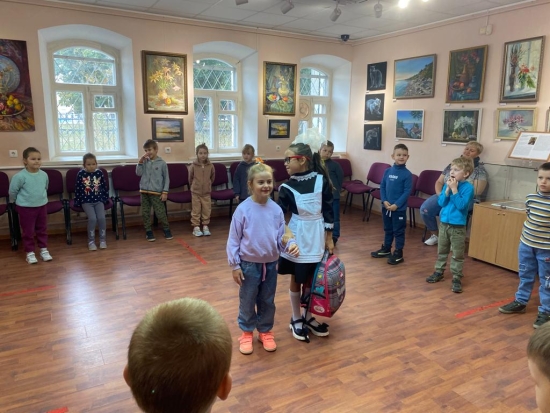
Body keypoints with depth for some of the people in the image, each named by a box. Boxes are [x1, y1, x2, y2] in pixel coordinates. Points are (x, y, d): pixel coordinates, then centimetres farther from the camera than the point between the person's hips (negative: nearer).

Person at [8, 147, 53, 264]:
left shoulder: (44, 175, -5)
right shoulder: (20, 176, -18)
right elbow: (12, 191, -5)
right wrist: (15, 203, 7)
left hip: (42, 206, 4)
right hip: (25, 208, -4)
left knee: (42, 229, 14)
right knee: (28, 231, 6)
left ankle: (44, 250, 26)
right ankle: (30, 253, 18)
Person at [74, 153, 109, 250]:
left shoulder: (99, 173, 1)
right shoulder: (81, 174, -5)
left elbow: (104, 186, 11)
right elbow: (77, 189, 0)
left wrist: (106, 198, 14)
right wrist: (77, 202, 2)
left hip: (99, 200, 2)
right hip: (86, 201, -2)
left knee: (101, 218, -17)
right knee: (92, 219, -20)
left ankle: (103, 240, 2)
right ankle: (91, 241, -3)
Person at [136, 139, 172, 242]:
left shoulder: (162, 163, -3)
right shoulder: (144, 162, 5)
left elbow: (166, 178, 0)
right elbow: (138, 173, -4)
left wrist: (165, 192, -4)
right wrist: (140, 161, -11)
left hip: (156, 192, -3)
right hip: (144, 191, 3)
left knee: (160, 213, -1)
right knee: (145, 213, 7)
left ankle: (166, 230, 16)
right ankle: (148, 232, 18)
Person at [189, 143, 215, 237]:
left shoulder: (210, 166, -6)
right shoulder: (193, 166, -11)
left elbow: (212, 177, 12)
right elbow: (190, 178, 4)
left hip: (207, 192, 2)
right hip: (195, 192, -2)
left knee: (207, 210, 8)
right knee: (196, 210, 4)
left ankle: (205, 226, 19)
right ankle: (196, 227, 12)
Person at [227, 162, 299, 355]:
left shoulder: (276, 209, -6)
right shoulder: (243, 209, -15)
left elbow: (281, 236, -1)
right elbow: (233, 239, -10)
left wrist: (290, 244, -23)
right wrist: (235, 265, -9)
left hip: (271, 263, 3)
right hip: (249, 264, -3)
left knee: (268, 301, 18)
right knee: (247, 302, 13)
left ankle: (265, 332, 38)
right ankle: (247, 333, 34)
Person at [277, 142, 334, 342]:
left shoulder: (321, 180, -6)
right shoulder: (287, 188, -7)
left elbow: (328, 210, 0)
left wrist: (329, 238, 2)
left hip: (317, 237, 1)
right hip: (297, 239, -1)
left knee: (311, 279, 13)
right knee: (297, 279, 10)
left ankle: (308, 317, 32)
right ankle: (296, 320, 27)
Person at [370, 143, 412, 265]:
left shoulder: (407, 174, -11)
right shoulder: (388, 171, 3)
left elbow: (407, 192, -13)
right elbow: (382, 186, 6)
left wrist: (396, 205, -19)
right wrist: (384, 201, -7)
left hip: (399, 209, -5)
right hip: (386, 207, 5)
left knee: (398, 231, 6)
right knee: (387, 229, 20)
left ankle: (398, 253, 16)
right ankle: (386, 249, 35)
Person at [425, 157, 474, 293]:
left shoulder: (468, 187, -12)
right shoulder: (447, 184, 3)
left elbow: (461, 205, -22)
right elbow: (441, 202, -4)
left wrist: (454, 189, -22)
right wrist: (448, 189, -15)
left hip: (458, 226, -5)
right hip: (444, 223, 5)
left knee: (457, 254, 3)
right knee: (441, 251, 17)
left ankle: (456, 278, 12)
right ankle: (439, 272, 31)